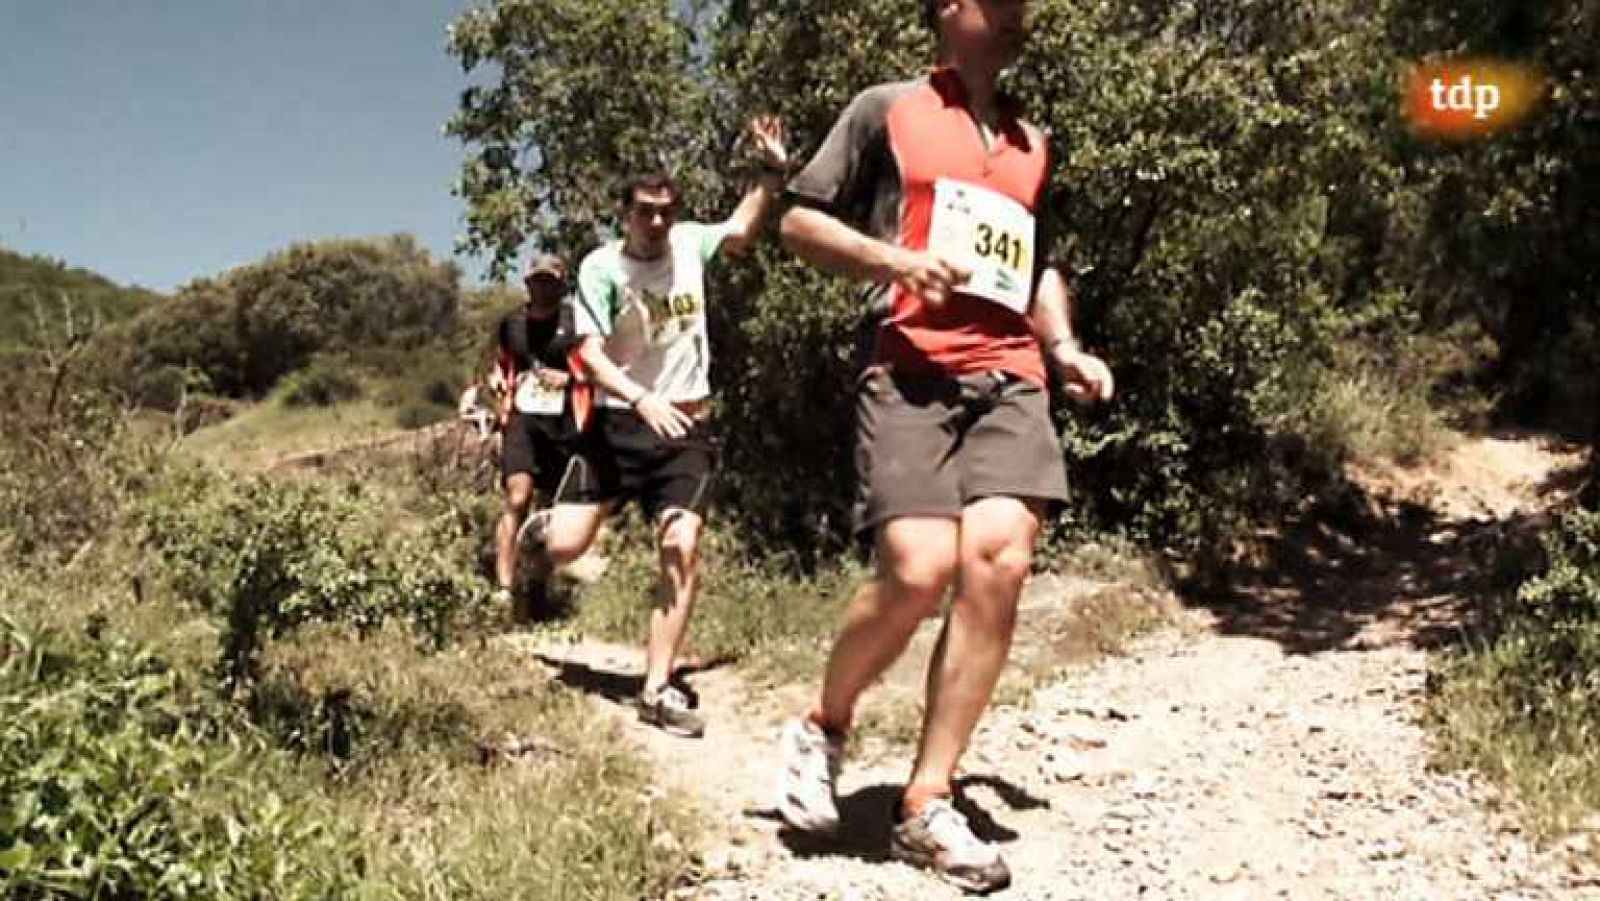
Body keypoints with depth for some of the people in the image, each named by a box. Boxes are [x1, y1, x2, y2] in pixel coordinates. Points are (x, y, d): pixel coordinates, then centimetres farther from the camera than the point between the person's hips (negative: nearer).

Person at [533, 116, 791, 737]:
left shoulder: (688, 244, 3)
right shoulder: (600, 267, -8)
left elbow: (740, 232, 22)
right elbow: (590, 352, -15)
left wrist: (772, 173, 7)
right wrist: (642, 400, -30)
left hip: (685, 428, 2)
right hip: (618, 423, -2)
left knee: (683, 548, -12)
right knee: (564, 548, -7)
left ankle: (658, 689, -3)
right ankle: (547, 522, 35)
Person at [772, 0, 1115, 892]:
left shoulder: (1034, 141, 24)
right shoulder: (887, 109, 9)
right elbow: (800, 221, 7)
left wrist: (1066, 348, 16)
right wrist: (896, 259, -10)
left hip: (1012, 380, 5)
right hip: (912, 374, -4)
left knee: (1001, 560, -16)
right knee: (920, 571, -19)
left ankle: (929, 804, -6)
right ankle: (823, 726, 11)